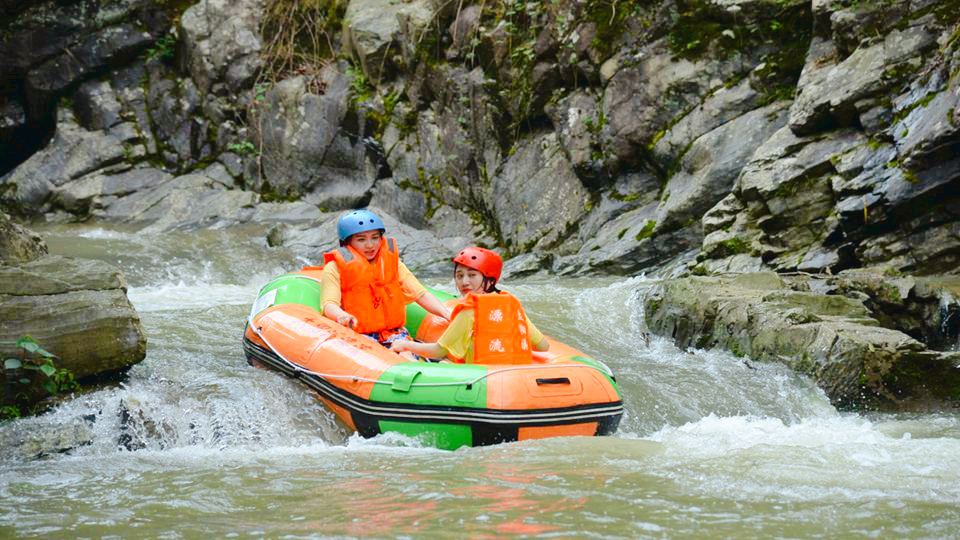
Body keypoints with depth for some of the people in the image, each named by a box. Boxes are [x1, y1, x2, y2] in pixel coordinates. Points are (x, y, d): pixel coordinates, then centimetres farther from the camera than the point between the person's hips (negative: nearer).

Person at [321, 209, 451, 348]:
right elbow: (329, 304, -10)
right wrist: (341, 316, -35)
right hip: (357, 334, -3)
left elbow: (420, 293, 11)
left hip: (392, 331, 3)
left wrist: (446, 313, -6)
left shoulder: (392, 262, 16)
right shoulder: (334, 268, 3)